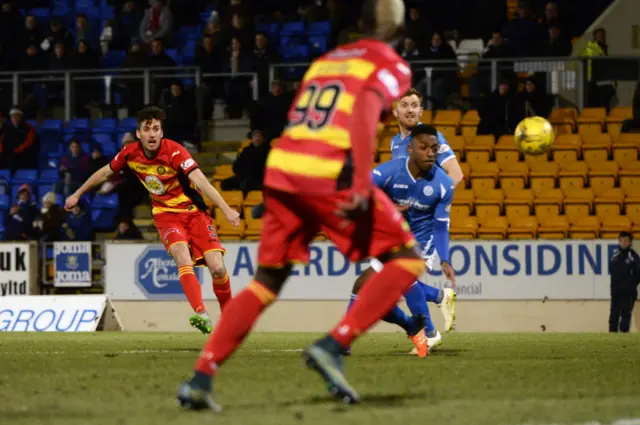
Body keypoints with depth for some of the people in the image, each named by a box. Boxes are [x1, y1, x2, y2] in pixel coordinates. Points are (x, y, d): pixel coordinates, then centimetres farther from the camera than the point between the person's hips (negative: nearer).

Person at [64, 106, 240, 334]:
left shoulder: (174, 151, -23)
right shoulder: (130, 153, -9)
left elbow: (201, 182, -34)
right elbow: (105, 172, 11)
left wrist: (226, 209, -45)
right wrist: (77, 194, 21)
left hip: (194, 211, -2)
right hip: (166, 214, 2)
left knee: (217, 268, -13)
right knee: (183, 258, -28)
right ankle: (202, 315, -39)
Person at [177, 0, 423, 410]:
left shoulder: (327, 58, 25)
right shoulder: (390, 65, 6)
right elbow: (363, 112, -12)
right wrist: (362, 186, -21)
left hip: (281, 169, 6)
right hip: (331, 176, -6)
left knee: (267, 281, 15)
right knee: (407, 259, 5)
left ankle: (201, 377, 3)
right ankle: (334, 346, -10)